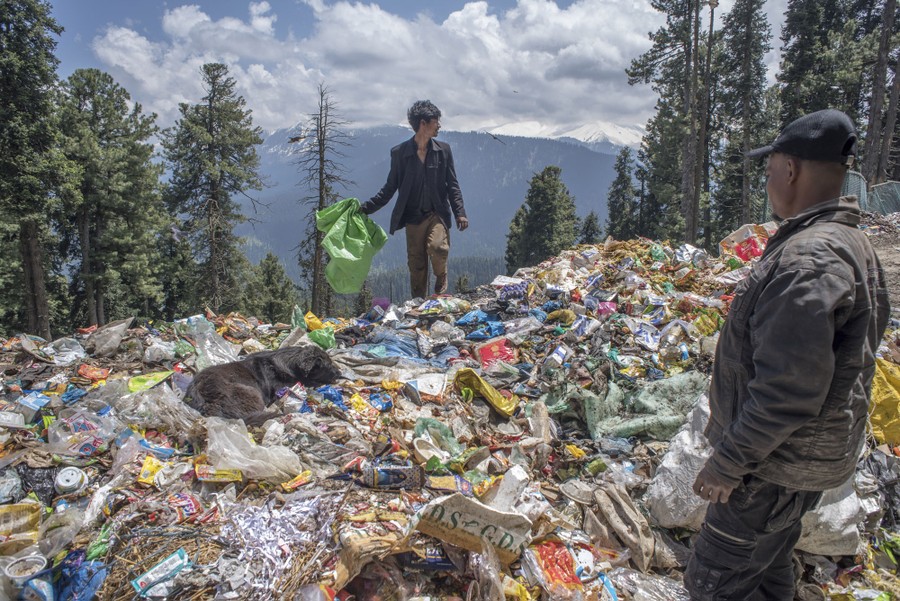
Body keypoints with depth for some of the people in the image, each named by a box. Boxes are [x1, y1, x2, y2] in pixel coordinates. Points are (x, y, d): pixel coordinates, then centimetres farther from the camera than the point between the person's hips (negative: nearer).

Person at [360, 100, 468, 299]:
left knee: (437, 247, -25)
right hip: (413, 217, 0)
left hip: (437, 214, 0)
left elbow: (452, 185, 7)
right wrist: (366, 207, -2)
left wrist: (460, 213, -4)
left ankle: (441, 280, 6)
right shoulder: (399, 153, 2)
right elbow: (390, 187, 6)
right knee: (416, 267, 3)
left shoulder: (443, 150, 6)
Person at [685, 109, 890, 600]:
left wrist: (727, 462, -20)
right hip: (799, 455, 10)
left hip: (777, 465, -10)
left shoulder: (808, 260, -27)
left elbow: (788, 389, -31)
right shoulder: (850, 242, 7)